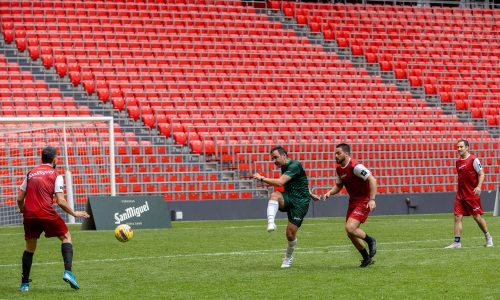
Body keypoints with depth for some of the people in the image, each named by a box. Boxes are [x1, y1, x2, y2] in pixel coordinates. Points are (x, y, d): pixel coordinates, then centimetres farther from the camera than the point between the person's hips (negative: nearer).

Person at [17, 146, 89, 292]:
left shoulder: (30, 173, 15)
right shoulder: (55, 175, 3)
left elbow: (20, 198, 13)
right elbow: (60, 201, -6)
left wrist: (22, 210, 33)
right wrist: (74, 213, 7)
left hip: (29, 215, 4)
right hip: (46, 213, -4)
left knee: (30, 248, 18)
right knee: (66, 237, 13)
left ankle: (25, 284, 17)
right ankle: (68, 272, -4)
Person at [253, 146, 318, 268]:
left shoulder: (295, 165, -16)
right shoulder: (284, 167, 13)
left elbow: (280, 182, -26)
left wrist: (262, 178, -22)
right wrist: (310, 194, 33)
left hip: (300, 202, -7)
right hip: (288, 198, 7)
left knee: (290, 233, -7)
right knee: (274, 195, -30)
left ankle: (288, 257, 21)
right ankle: (271, 223, -45)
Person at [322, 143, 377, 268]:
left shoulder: (355, 167, -21)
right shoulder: (339, 169, 6)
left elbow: (372, 180, -25)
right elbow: (338, 185, 19)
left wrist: (372, 199, -31)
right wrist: (330, 192, -2)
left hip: (363, 202, -9)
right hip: (353, 201, 9)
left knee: (350, 228, -21)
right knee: (350, 233, 9)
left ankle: (370, 241, 6)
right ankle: (367, 258, 24)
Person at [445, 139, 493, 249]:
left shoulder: (473, 160, -8)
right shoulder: (458, 162, 11)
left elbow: (481, 174, -9)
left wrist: (478, 186, -23)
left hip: (472, 194, -6)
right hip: (460, 195, 6)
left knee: (477, 217, 1)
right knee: (457, 217, -3)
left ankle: (488, 238, 20)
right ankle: (457, 242, -3)